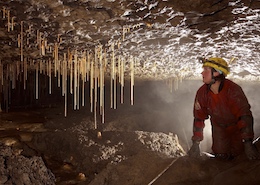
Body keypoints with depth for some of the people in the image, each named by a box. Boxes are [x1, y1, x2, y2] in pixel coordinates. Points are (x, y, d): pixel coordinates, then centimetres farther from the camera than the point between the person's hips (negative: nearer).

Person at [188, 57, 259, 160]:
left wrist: (248, 143, -44)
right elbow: (199, 118, -11)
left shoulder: (233, 90, -32)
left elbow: (244, 115, -37)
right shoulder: (202, 92, -19)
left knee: (237, 155, -5)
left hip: (237, 127, -3)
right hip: (219, 127, 3)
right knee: (220, 154, -3)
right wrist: (196, 143, -12)